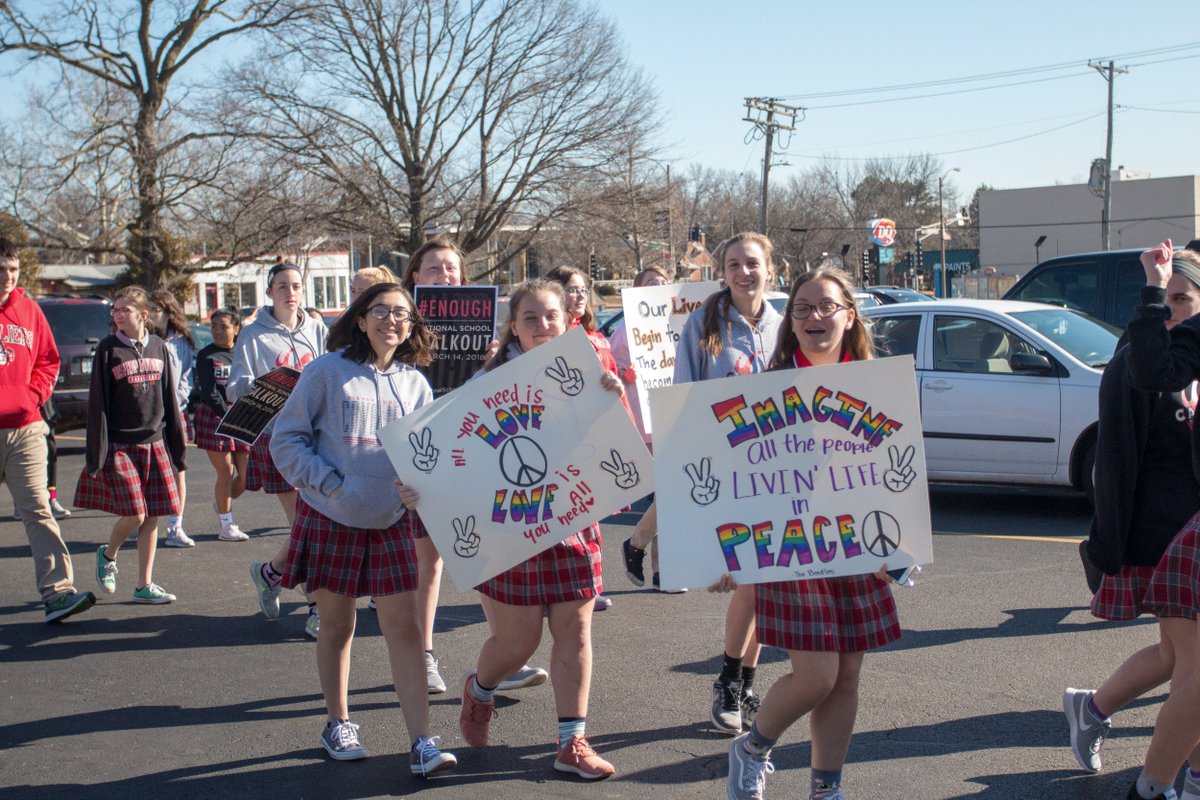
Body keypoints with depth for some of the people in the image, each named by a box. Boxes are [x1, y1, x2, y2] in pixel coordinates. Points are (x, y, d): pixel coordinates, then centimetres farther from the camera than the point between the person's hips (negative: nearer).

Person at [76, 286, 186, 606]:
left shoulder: (158, 347, 6)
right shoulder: (108, 349, -4)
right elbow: (97, 403, -4)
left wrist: (175, 446, 11)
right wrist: (97, 453, -9)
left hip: (154, 444, 4)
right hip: (120, 445, -4)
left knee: (151, 517, 4)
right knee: (133, 515, -8)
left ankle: (144, 585, 13)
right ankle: (108, 555, 22)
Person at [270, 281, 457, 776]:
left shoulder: (415, 383, 5)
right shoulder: (328, 371, -5)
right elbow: (286, 439, -5)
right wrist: (331, 484, -14)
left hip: (390, 522, 2)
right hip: (330, 518, -2)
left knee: (404, 627, -4)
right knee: (337, 625, 9)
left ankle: (421, 742, -2)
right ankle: (338, 724, 28)